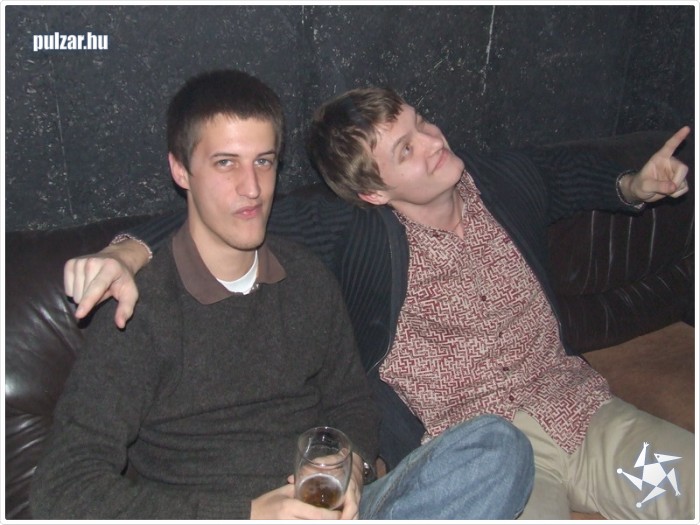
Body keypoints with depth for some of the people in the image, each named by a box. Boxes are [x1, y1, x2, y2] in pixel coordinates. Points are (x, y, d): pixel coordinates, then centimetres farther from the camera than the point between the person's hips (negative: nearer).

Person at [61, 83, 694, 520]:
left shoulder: (506, 179, 6)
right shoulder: (357, 233, -11)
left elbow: (572, 170, 29)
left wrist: (636, 186, 11)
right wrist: (125, 252, -29)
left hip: (586, 409, 6)